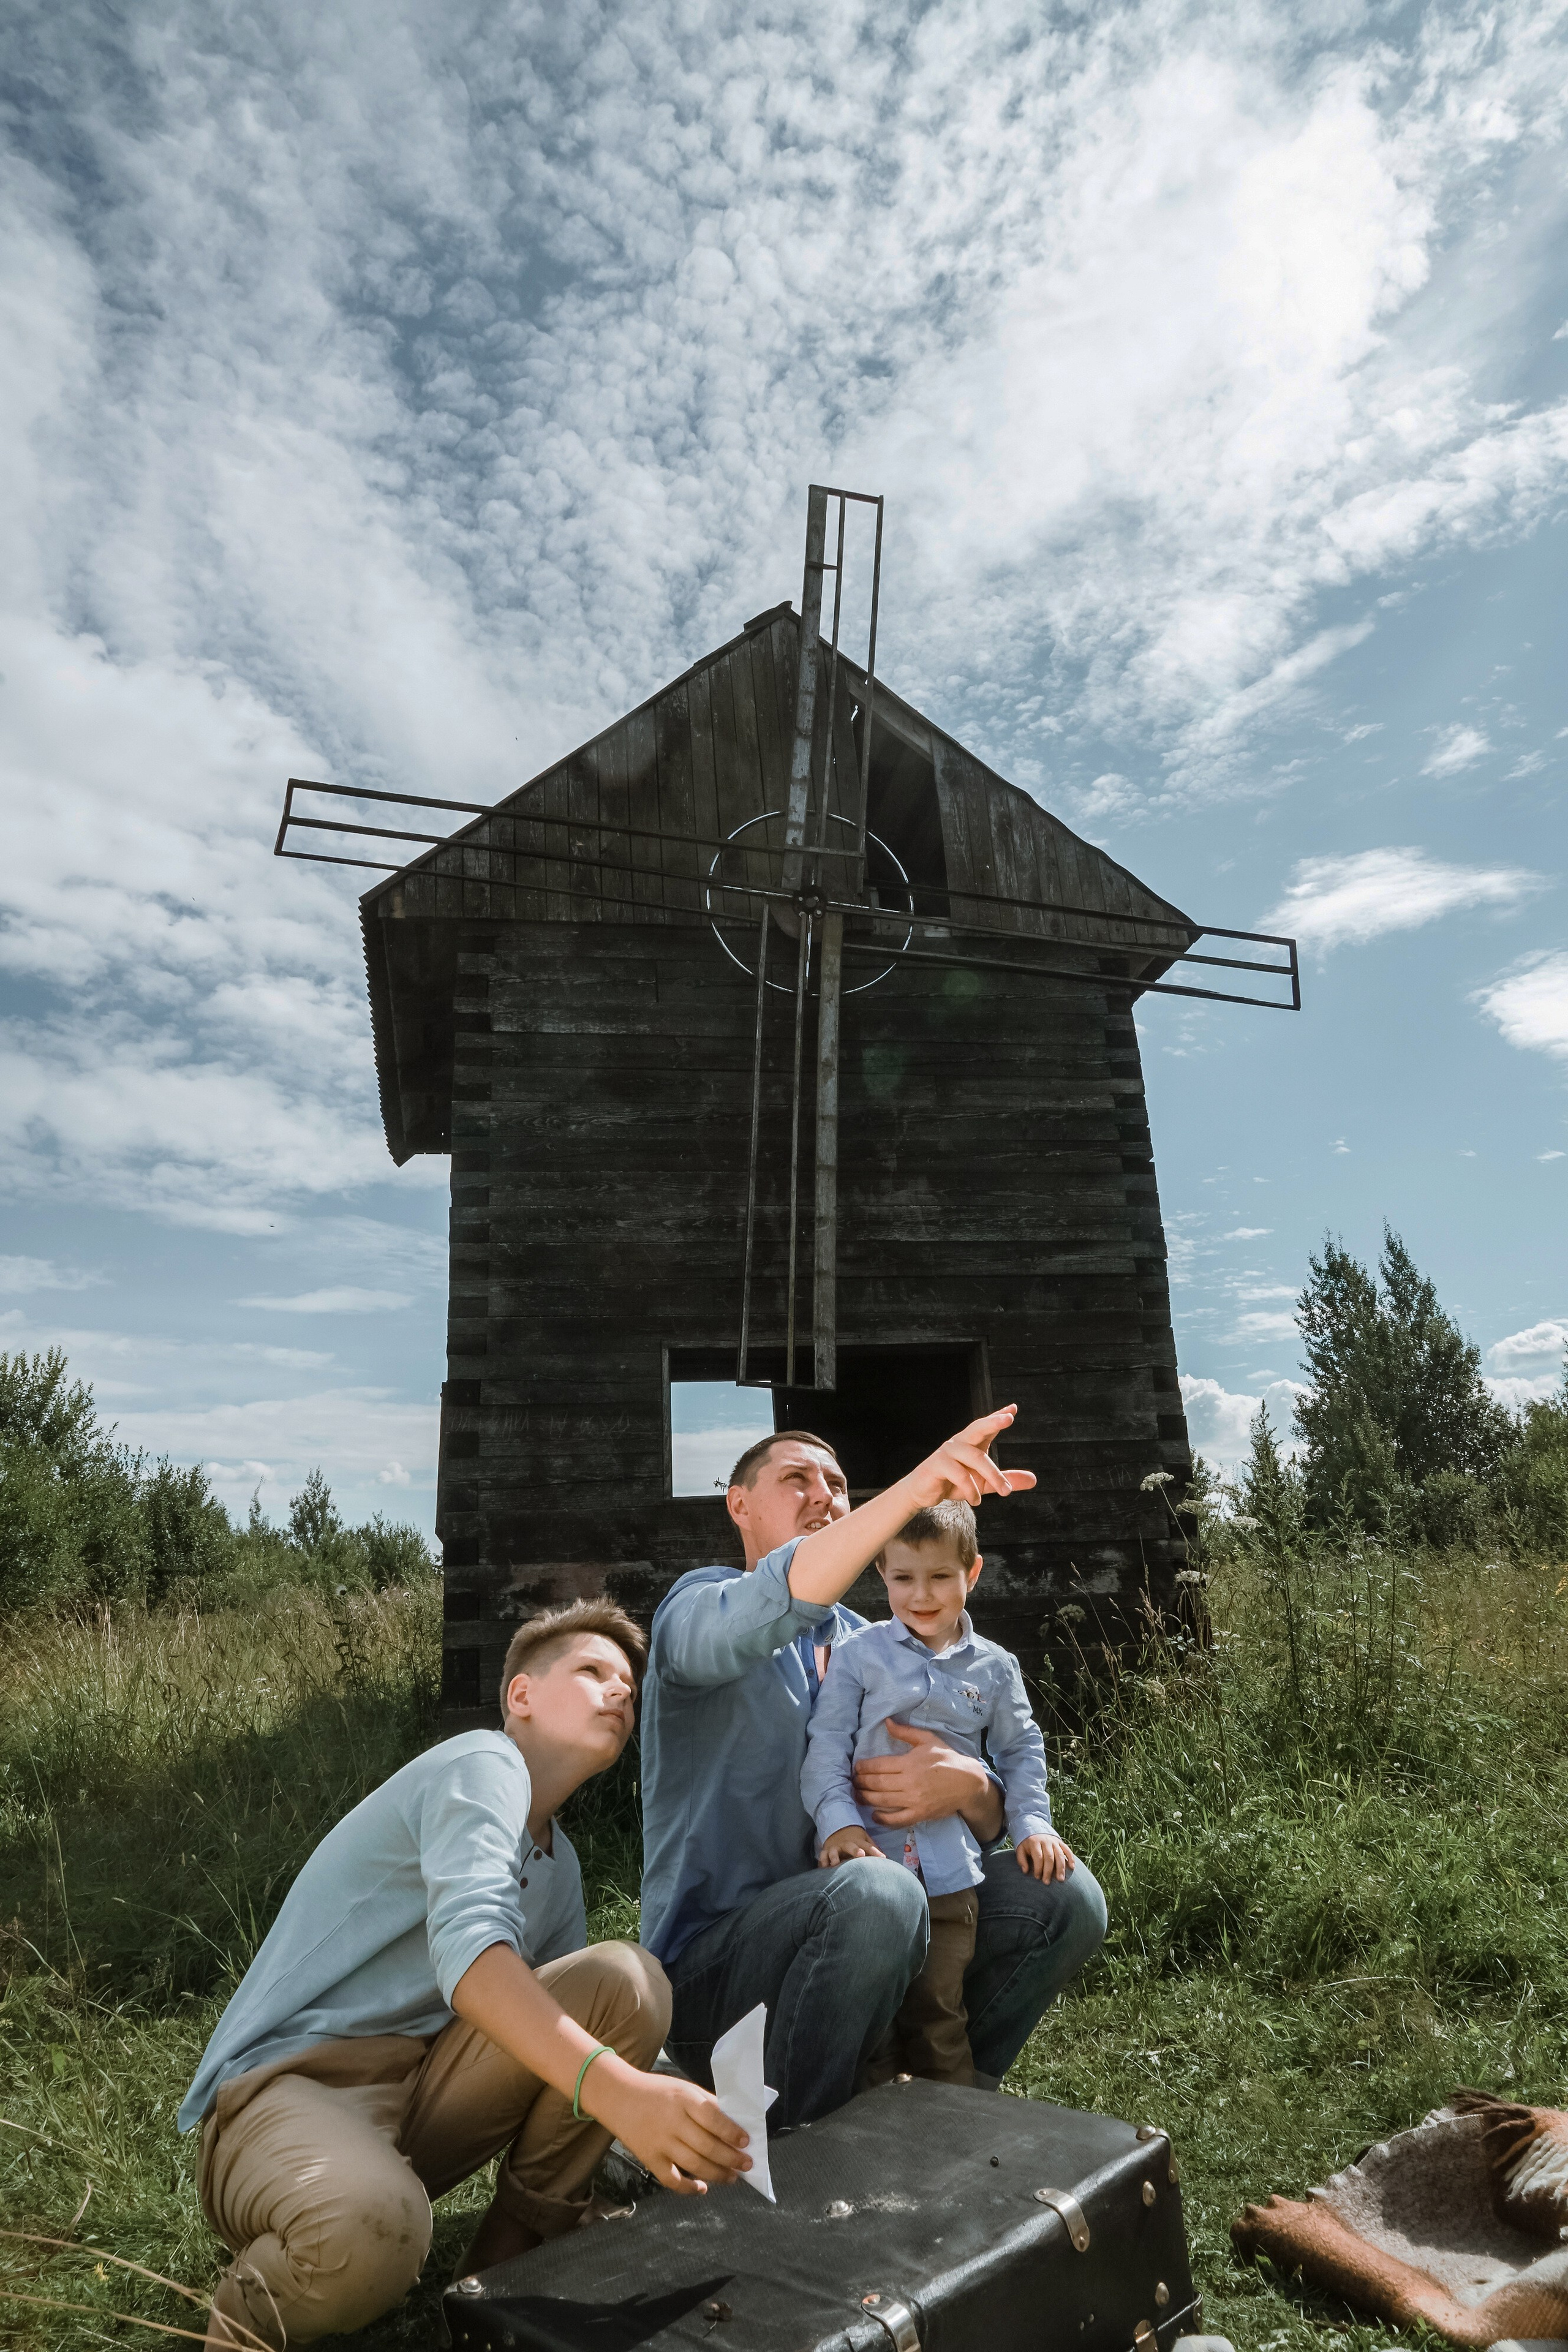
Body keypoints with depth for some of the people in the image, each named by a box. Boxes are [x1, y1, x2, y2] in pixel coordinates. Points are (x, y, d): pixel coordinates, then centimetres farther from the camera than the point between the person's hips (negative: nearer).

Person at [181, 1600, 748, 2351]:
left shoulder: (560, 1868, 17)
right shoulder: (483, 1765, -13)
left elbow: (566, 2018, 17)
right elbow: (469, 1948, -30)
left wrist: (680, 2126, 0)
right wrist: (612, 2089, -43)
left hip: (424, 2090, 8)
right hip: (289, 2084, -7)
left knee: (626, 1982, -11)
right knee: (370, 2228, -40)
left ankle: (517, 2255, 3)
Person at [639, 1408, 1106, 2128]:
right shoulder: (699, 1605, -3)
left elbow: (986, 1829, 9)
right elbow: (755, 1616, -31)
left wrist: (970, 1789, -18)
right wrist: (914, 1489, -41)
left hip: (843, 1941, 6)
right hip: (709, 1966, -6)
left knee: (1062, 1896, -6)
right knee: (876, 1896, -34)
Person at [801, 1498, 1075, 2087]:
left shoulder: (994, 1667, 7)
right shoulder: (859, 1653, 0)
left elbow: (1021, 1750, 17)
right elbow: (826, 1746, -2)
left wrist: (1031, 1822, 4)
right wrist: (839, 1820, -15)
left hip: (950, 1867, 1)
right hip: (870, 1854, -1)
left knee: (937, 2009, 7)